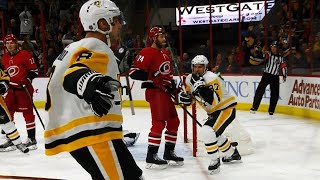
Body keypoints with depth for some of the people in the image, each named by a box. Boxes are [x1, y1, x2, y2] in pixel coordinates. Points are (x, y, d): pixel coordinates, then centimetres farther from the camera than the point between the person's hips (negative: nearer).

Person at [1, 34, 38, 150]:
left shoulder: (25, 55, -8)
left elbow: (34, 70, -7)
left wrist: (27, 80, -17)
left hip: (24, 88, -7)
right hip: (11, 88, 7)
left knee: (27, 112, -6)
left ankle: (32, 139, 0)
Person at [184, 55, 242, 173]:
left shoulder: (212, 78, -27)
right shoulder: (190, 79, -2)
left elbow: (215, 101, -35)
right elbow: (192, 96, 13)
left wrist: (203, 89, -44)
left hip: (226, 109, -10)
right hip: (214, 111, 10)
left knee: (207, 131, -26)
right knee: (214, 134, 27)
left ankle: (215, 160, -12)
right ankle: (232, 154, 50)